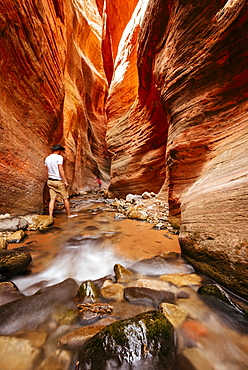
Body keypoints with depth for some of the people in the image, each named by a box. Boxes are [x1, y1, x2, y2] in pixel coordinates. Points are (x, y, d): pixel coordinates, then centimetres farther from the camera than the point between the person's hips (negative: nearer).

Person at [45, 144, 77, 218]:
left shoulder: (47, 158, 11)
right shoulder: (59, 157, -10)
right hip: (58, 181, -6)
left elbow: (47, 171, 14)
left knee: (52, 199, 8)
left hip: (50, 181, 7)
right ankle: (69, 215, 17)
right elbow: (61, 170, -17)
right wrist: (65, 181, -16)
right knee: (65, 198, 6)